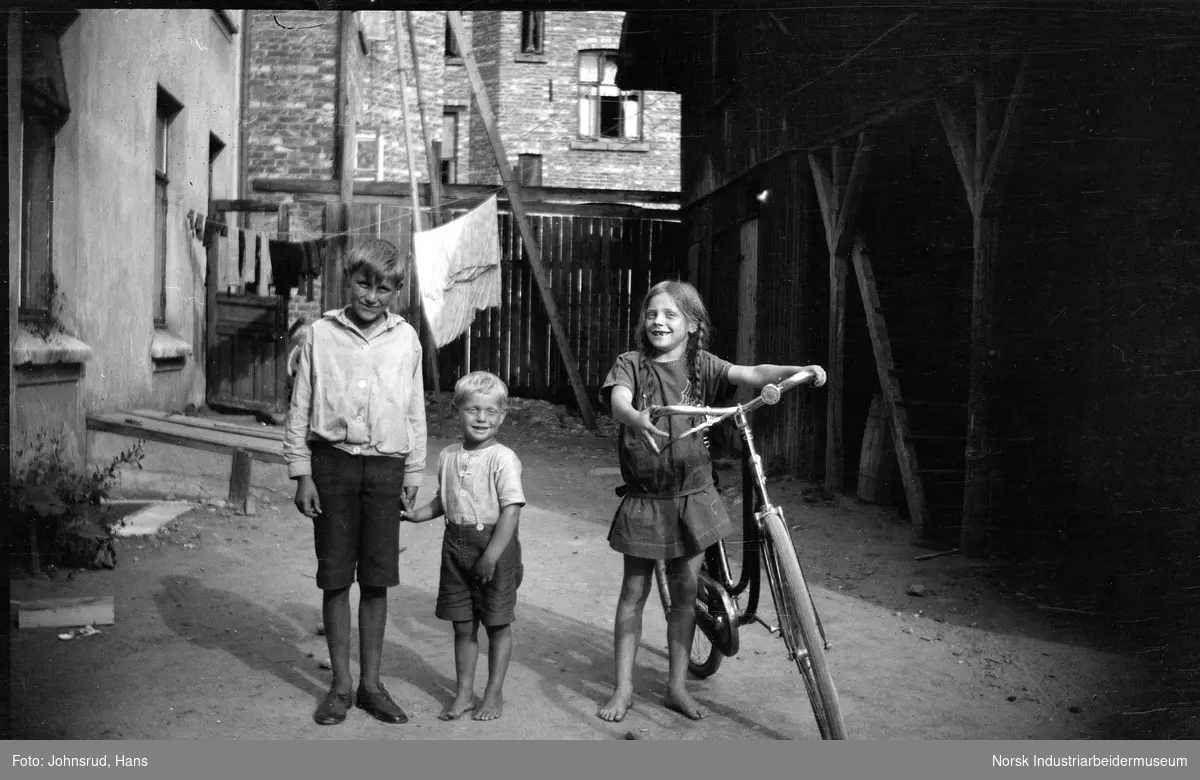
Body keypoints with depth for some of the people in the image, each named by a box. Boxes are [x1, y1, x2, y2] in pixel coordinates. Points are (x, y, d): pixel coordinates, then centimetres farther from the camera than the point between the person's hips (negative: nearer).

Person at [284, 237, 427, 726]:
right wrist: (302, 473, -2)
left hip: (385, 467, 1)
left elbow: (415, 411, 10)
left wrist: (413, 473, 8)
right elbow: (300, 409, 3)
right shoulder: (321, 334, 1)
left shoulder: (405, 339, 5)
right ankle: (340, 685, 19)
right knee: (335, 577, 5)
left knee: (377, 580, 7)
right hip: (333, 462, -1)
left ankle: (371, 683, 20)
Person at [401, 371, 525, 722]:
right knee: (462, 625, 13)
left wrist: (491, 556, -21)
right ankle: (464, 692, 27)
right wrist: (419, 514, 3)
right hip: (456, 545, 5)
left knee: (498, 624, 8)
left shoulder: (503, 459, -14)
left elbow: (511, 510, -18)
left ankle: (494, 693, 24)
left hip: (495, 547, -5)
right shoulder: (448, 456, 5)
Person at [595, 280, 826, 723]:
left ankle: (677, 687, 24)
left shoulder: (701, 365, 1)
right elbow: (618, 400, -24)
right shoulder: (630, 365, -4)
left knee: (685, 591, 9)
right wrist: (637, 419, -47)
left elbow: (750, 374, -13)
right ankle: (623, 689, 18)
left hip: (692, 497, 2)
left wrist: (796, 371, -30)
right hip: (644, 499, -2)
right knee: (634, 591, 5)